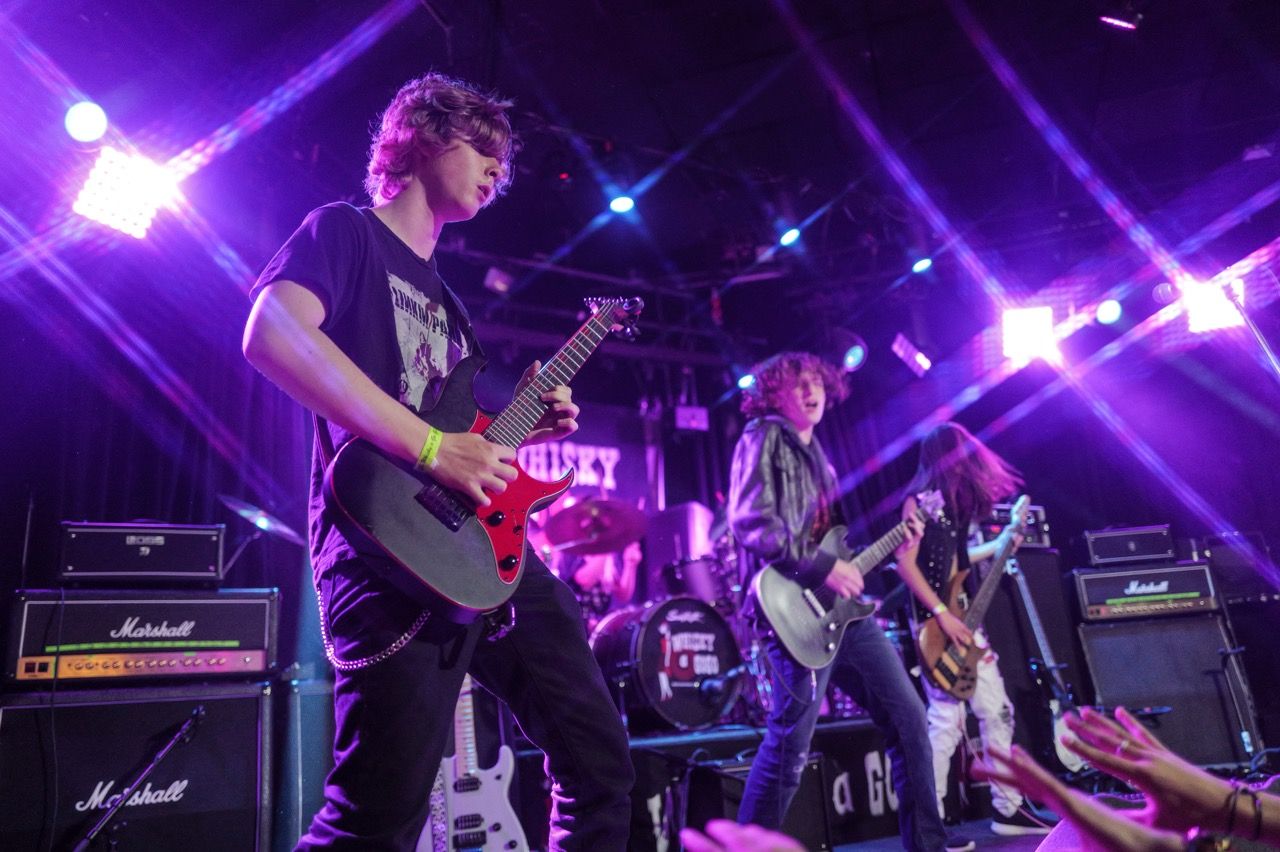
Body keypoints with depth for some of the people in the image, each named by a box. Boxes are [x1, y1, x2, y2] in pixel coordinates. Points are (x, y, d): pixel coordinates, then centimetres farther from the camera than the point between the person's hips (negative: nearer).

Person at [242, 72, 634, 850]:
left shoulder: (442, 293, 27)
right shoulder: (345, 231, 4)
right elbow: (272, 335, -18)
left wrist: (523, 431, 12)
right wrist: (432, 446, -21)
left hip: (490, 547, 8)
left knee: (600, 760, 11)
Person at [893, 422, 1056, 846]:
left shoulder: (955, 502, 14)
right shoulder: (921, 500, -12)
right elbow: (905, 563, -18)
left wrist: (999, 545, 22)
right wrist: (942, 614, -21)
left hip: (964, 619, 9)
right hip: (935, 623, -9)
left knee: (997, 711, 14)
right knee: (947, 720, -9)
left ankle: (1008, 808, 27)